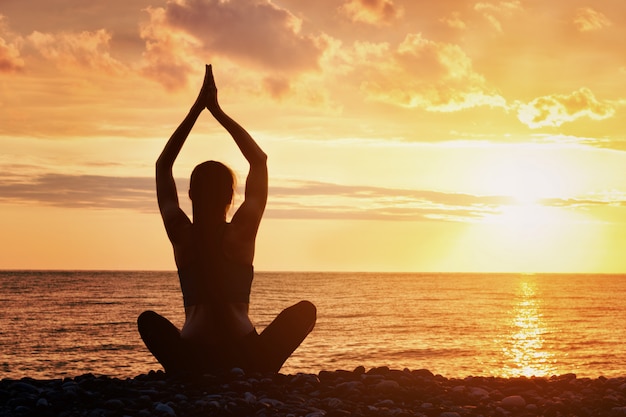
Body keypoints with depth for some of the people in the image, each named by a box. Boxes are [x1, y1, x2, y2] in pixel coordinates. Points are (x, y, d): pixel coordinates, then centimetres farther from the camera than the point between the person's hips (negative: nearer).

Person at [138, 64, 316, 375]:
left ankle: (185, 376, 5)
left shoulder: (181, 234, 0)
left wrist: (196, 110, 13)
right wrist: (218, 112, 12)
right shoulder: (242, 232, -2)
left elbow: (163, 166, 14)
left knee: (149, 320, 31)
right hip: (246, 359, -2)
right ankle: (254, 376, 0)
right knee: (305, 310, 18)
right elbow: (259, 160, 11)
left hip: (191, 361, 2)